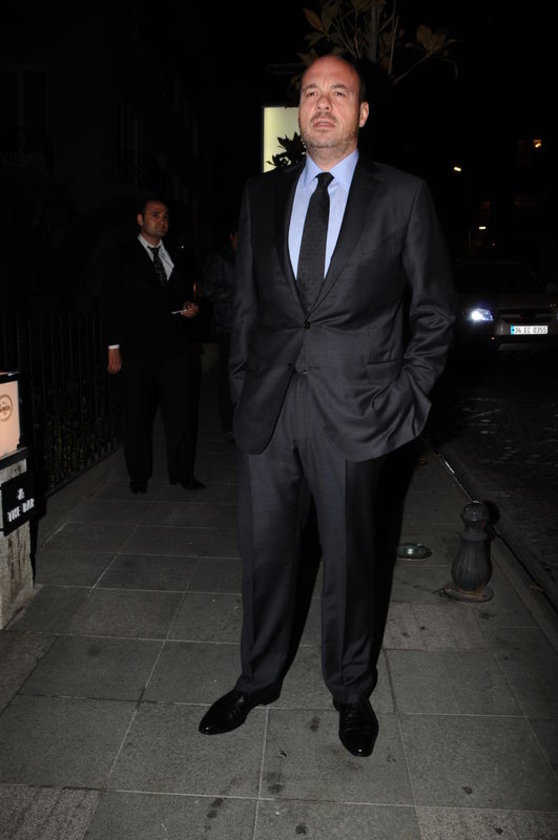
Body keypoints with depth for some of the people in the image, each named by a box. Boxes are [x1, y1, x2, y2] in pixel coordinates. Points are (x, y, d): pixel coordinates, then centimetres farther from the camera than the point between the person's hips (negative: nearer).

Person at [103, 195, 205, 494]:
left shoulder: (177, 258, 17)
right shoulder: (123, 257, 5)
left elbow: (187, 295, 26)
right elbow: (112, 304, 1)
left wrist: (191, 309, 2)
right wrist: (114, 347, -5)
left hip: (175, 347, 3)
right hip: (137, 349, -3)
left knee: (180, 410, -1)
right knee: (138, 415, 4)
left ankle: (182, 472, 10)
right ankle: (138, 475, 16)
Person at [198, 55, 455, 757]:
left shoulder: (403, 195, 3)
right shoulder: (261, 194, 13)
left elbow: (434, 308, 4)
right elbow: (246, 301, 14)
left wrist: (408, 396, -3)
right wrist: (243, 384, 8)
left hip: (353, 410, -2)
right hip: (266, 408, 3)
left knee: (348, 556, 10)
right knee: (264, 551, 13)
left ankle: (350, 690, 34)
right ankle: (258, 678, 36)